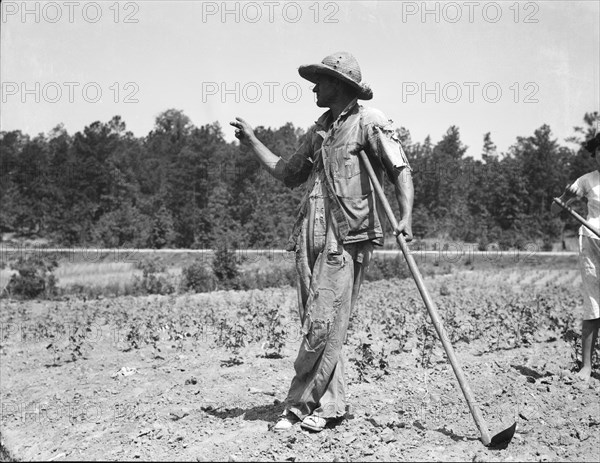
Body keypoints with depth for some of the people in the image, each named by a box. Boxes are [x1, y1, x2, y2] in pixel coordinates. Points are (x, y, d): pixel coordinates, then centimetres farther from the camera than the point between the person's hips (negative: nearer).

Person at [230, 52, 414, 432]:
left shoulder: (370, 122, 0)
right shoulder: (320, 130, 22)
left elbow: (401, 170, -8)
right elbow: (289, 174, 29)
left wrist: (406, 217, -22)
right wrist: (253, 142, 28)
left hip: (347, 239, -7)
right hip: (312, 238, 7)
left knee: (323, 326, -7)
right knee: (319, 327, 6)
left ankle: (299, 406, 2)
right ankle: (331, 404, 15)